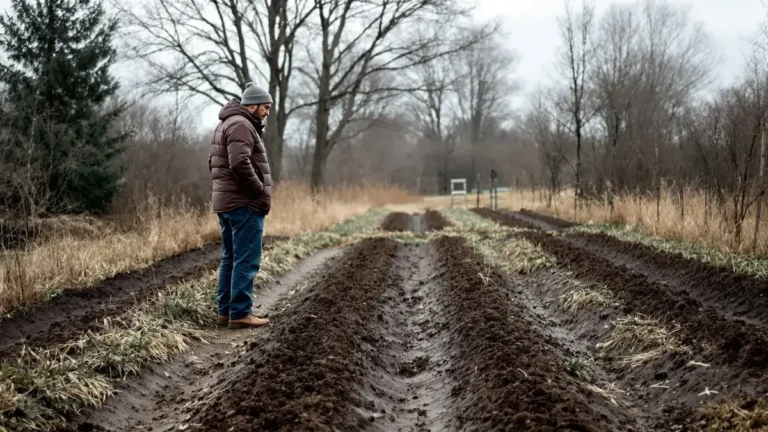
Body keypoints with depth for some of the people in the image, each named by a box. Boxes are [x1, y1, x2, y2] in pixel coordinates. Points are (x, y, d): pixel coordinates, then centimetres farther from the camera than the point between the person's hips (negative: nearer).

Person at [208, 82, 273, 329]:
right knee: (246, 261, -8)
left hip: (226, 202, 11)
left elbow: (214, 163, 23)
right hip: (245, 204, -11)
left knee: (230, 259, 14)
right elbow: (240, 164, -26)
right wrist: (262, 192, -18)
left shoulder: (226, 125, 19)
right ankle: (240, 313, -7)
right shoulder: (241, 125, -14)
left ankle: (226, 310, 18)